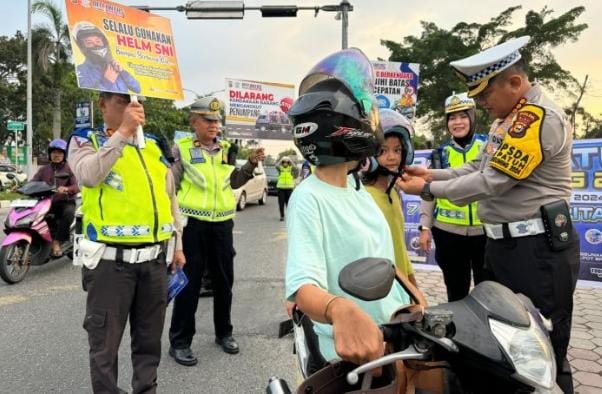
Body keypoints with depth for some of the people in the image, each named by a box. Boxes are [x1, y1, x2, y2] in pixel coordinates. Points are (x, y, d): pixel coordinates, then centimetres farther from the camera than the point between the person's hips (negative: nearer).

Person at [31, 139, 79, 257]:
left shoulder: (70, 169, 5)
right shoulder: (43, 170, 18)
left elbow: (77, 186, -10)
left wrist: (67, 189, -33)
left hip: (66, 202, -3)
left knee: (69, 212, -36)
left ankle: (56, 242, -29)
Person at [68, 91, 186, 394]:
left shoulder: (155, 146, 14)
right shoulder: (85, 141, 1)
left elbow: (170, 198, 17)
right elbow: (88, 175, -23)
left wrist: (177, 245, 16)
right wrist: (122, 132, -22)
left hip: (154, 258, 5)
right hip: (110, 260, -4)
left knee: (149, 338, 17)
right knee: (105, 341, 7)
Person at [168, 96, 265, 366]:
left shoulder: (225, 149, 11)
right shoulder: (181, 148, -3)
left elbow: (233, 182, 16)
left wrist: (251, 164, 1)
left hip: (222, 223, 5)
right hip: (192, 223, -5)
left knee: (224, 280, 13)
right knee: (189, 283, 2)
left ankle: (224, 333, 31)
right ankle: (179, 341, 16)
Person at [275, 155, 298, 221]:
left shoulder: (291, 168, 4)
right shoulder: (280, 168, 4)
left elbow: (295, 168, -17)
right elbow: (276, 166, -17)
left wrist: (290, 161, -16)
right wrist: (281, 160, -18)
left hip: (289, 188, -1)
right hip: (281, 188, 1)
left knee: (289, 203, 2)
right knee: (281, 203, 3)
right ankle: (282, 216, 12)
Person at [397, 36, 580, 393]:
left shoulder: (540, 116, -18)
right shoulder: (508, 118, 15)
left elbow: (492, 182, -22)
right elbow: (480, 168, 16)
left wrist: (429, 189, -14)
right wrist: (432, 175, 4)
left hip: (538, 248, -10)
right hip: (504, 243, 10)